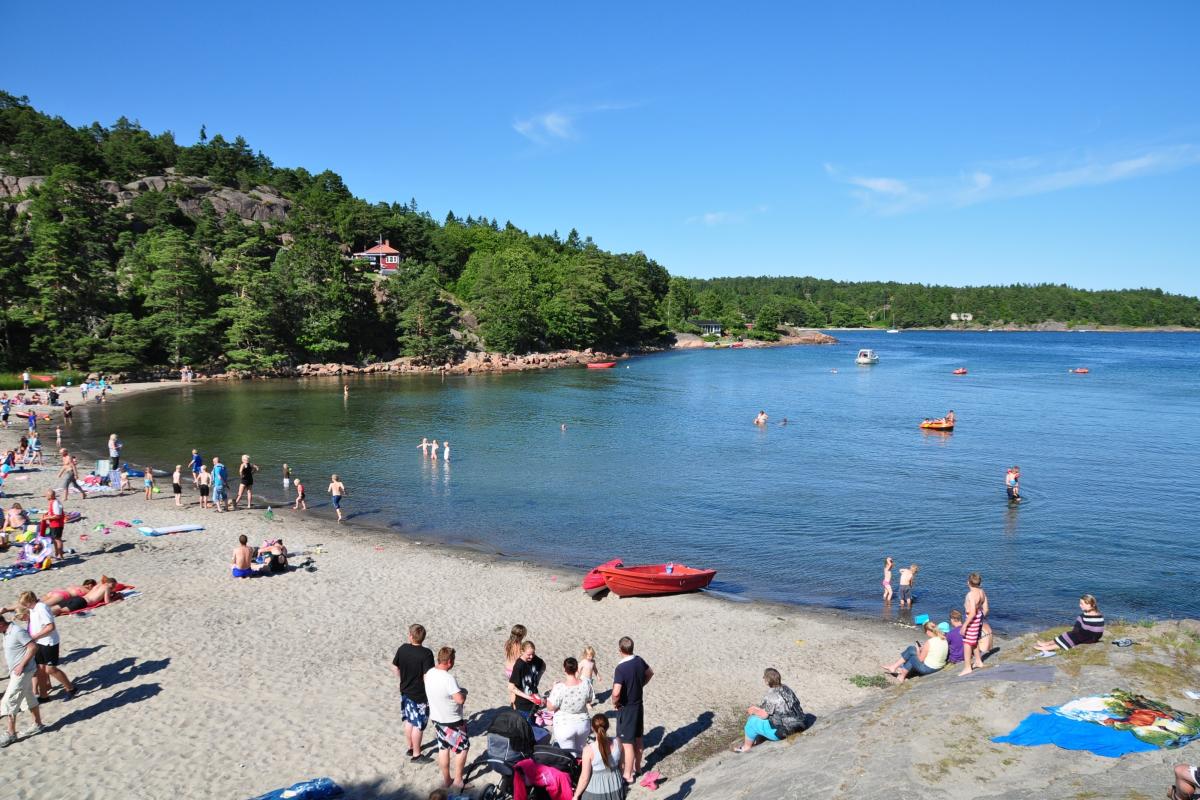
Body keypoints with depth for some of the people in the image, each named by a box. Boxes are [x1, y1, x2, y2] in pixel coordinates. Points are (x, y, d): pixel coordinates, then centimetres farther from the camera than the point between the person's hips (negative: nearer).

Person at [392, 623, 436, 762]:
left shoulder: (402, 649, -7)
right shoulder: (426, 653, -25)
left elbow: (395, 668, 5)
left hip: (405, 692, 6)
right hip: (420, 695, -6)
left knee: (409, 721, 22)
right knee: (418, 725, 8)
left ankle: (410, 748, 37)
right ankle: (416, 755, 18)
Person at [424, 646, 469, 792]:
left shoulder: (430, 673, -4)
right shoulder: (448, 678, -30)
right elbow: (460, 699, -30)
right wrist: (463, 692, -9)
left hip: (437, 718, 7)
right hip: (452, 721, -7)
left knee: (443, 748, 19)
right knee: (462, 748, 10)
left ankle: (446, 780, 29)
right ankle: (458, 781, 16)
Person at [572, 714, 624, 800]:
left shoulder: (589, 750, -21)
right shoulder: (617, 742, -11)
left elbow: (584, 778, -14)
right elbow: (621, 765, 4)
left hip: (596, 793, -4)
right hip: (616, 789, 4)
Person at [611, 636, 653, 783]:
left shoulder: (621, 668, -27)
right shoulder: (639, 660, -4)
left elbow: (616, 693, -34)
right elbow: (650, 673, 17)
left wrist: (614, 703, -15)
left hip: (626, 708, -7)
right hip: (638, 704, 7)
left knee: (627, 743, 2)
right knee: (638, 738, 21)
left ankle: (628, 775, 11)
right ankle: (637, 766, 37)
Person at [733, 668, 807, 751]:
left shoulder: (772, 696, -24)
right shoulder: (785, 689, 3)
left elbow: (764, 715, -15)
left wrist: (754, 711, 4)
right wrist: (757, 708, 14)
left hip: (783, 731, -9)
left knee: (752, 722, 2)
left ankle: (746, 747, 21)